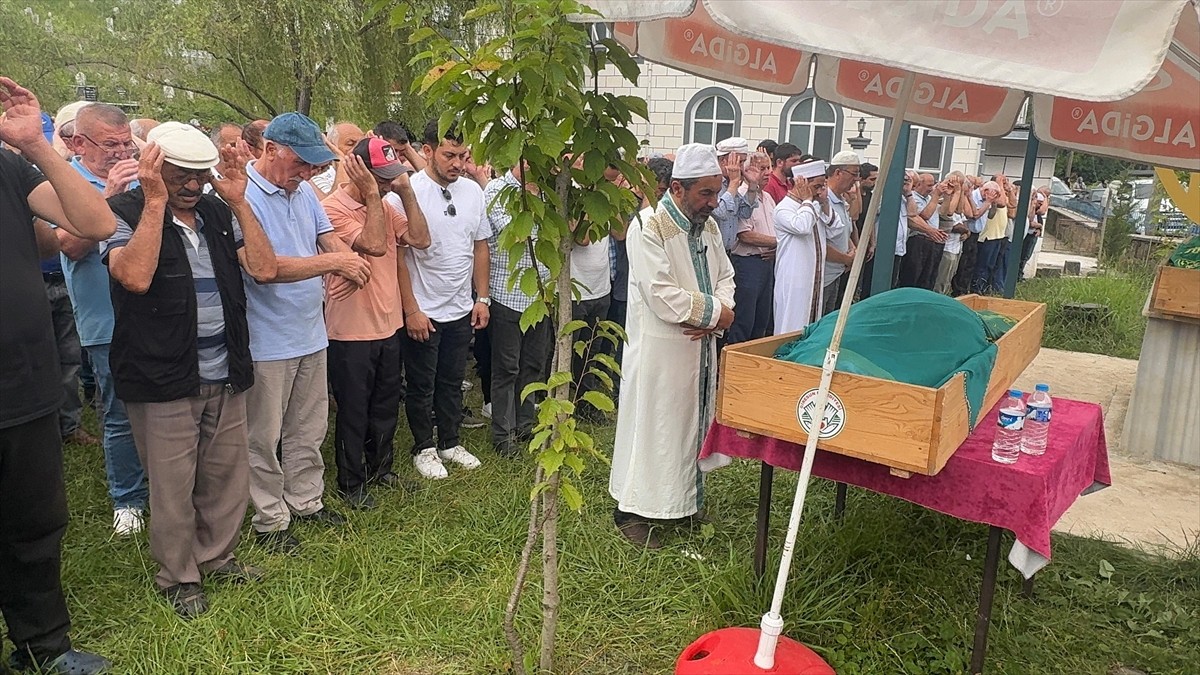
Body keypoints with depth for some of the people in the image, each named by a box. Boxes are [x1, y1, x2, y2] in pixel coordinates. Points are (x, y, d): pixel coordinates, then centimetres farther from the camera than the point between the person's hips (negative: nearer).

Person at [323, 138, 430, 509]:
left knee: (386, 407, 20)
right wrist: (372, 194, -23)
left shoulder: (385, 206, 8)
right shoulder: (333, 207, -16)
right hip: (351, 332, -7)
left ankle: (380, 467, 39)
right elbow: (374, 245, -28)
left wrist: (406, 191, -7)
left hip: (388, 325, 7)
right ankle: (350, 484, 24)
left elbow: (420, 239, -2)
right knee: (353, 412, 8)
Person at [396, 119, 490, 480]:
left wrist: (482, 297, 7)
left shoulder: (472, 190, 1)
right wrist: (412, 310, -15)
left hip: (462, 310, 5)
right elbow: (397, 256, -15)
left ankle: (450, 442, 35)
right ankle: (424, 448, 29)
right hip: (422, 313, -5)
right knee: (422, 386, 12)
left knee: (452, 381, 19)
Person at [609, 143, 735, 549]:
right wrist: (715, 312, -14)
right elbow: (664, 296, -24)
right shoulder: (648, 229, -18)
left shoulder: (708, 225, 7)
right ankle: (633, 510, 15)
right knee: (651, 428, 1)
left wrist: (717, 312, -10)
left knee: (692, 423, 17)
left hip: (700, 347, 8)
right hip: (659, 351, -8)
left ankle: (684, 499, 34)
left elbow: (725, 276, 12)